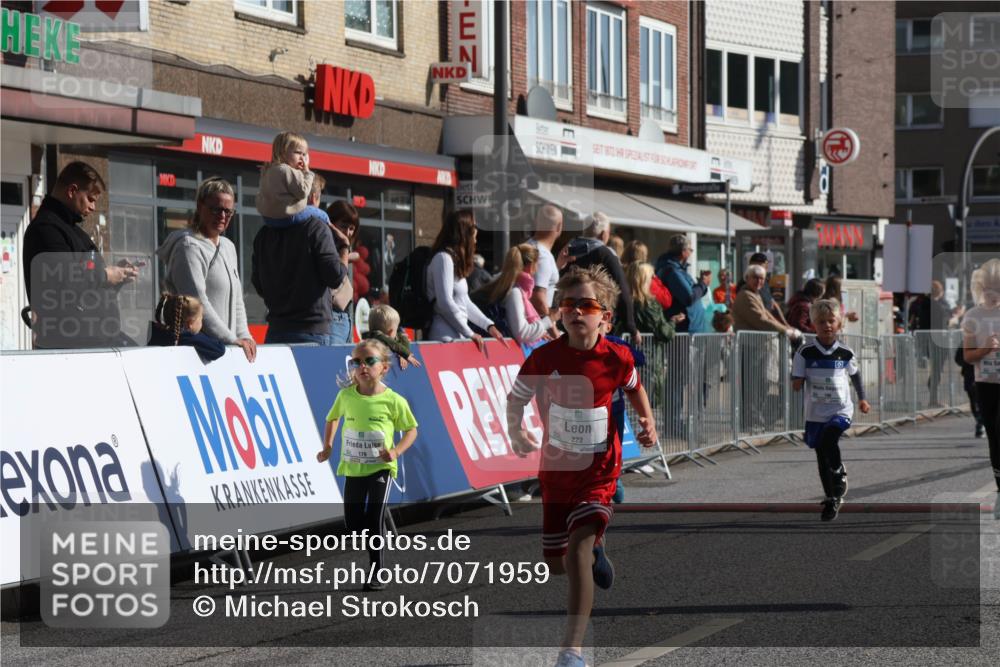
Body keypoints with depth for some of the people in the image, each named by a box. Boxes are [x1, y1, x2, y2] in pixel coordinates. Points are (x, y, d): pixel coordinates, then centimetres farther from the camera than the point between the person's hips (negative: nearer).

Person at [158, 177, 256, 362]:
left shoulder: (228, 247, 21)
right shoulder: (189, 247, -7)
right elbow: (197, 303, -16)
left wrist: (243, 336, 6)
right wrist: (231, 340, -16)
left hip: (225, 348, 8)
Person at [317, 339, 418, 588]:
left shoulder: (393, 401, -12)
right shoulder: (346, 396, -2)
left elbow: (411, 429, -2)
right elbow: (333, 418, 17)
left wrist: (396, 450, -17)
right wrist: (327, 446, 10)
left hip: (380, 467, -4)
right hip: (353, 468, 4)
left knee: (374, 519, -8)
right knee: (353, 522, 8)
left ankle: (379, 573, 4)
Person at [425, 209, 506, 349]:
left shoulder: (456, 259, 20)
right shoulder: (443, 258, -10)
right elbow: (445, 303, -17)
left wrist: (488, 325, 17)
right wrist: (470, 334, -10)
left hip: (457, 336, 9)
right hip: (447, 337, -9)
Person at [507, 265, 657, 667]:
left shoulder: (617, 358, -10)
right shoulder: (545, 357, -11)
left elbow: (634, 388, 12)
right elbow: (516, 398, 0)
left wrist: (647, 422, -4)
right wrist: (516, 432, -20)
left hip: (598, 472, -3)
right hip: (555, 469, 3)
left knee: (578, 550, -22)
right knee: (555, 564, 12)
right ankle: (595, 551, 50)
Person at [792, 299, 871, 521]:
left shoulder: (845, 353, -3)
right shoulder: (805, 352, -6)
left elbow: (855, 374, 16)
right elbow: (796, 383, -2)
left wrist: (862, 399, 15)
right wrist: (798, 382, -23)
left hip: (841, 410, -2)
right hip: (815, 413, 2)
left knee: (829, 440, -28)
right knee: (822, 458, 9)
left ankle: (840, 476, -2)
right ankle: (831, 499, 25)